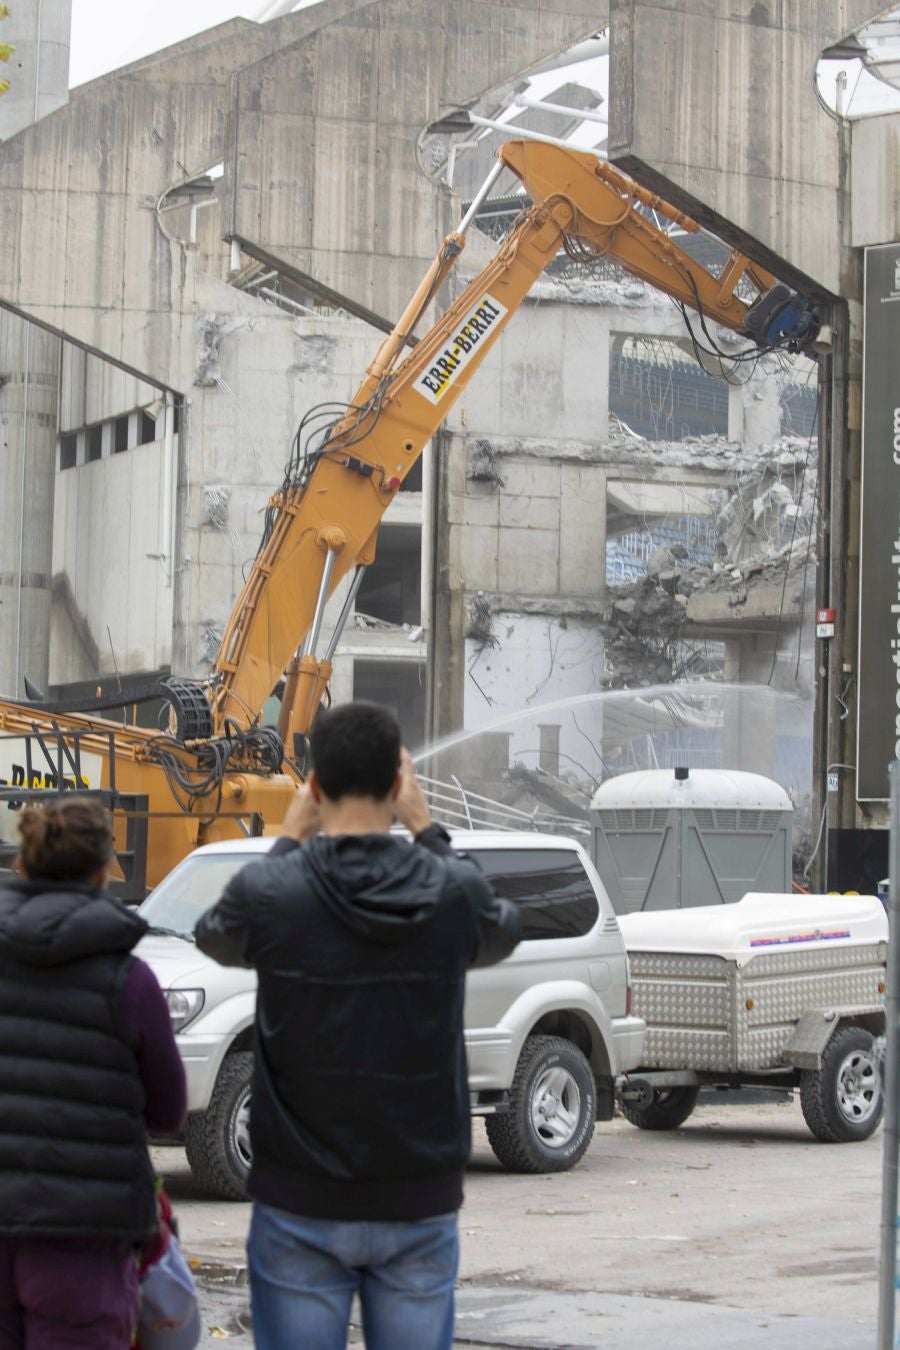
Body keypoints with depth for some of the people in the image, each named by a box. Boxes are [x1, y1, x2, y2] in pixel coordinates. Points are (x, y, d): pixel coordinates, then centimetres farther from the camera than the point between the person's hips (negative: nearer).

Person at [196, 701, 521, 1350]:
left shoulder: (269, 891, -11)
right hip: (419, 1202, 1)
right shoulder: (453, 890, -7)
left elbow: (216, 936, 13)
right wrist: (426, 828, 20)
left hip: (301, 1205, -1)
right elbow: (502, 932, 18)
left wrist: (290, 840, 18)